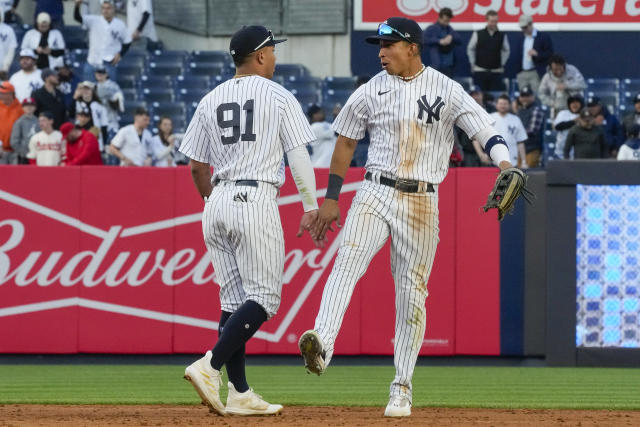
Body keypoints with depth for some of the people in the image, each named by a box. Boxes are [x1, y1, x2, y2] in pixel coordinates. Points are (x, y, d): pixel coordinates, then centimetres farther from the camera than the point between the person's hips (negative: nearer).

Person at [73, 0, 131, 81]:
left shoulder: (120, 25, 2)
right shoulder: (94, 21, 0)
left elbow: (127, 42, 11)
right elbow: (77, 17, -12)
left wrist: (120, 54, -4)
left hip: (109, 64, -2)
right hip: (92, 62, 2)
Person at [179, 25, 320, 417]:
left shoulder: (211, 101, 11)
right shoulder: (279, 97, -2)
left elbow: (197, 168, 12)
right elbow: (299, 156, -4)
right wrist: (311, 207, 4)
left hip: (217, 203, 6)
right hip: (256, 201, -6)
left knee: (234, 299, 9)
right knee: (264, 296, -3)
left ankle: (239, 393, 5)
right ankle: (210, 366, -21)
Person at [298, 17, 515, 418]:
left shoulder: (447, 91, -2)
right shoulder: (371, 91, 5)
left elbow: (485, 128, -9)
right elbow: (346, 141, 13)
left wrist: (505, 165, -28)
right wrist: (331, 199, 10)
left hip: (421, 202, -1)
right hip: (375, 193, 1)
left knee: (412, 291, 1)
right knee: (349, 261, -23)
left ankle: (402, 389, 8)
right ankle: (322, 343, -40)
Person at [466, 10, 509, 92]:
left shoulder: (502, 36, 0)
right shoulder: (478, 34, -2)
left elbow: (506, 51, 16)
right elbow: (470, 49, 10)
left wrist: (502, 64, 10)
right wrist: (473, 64, 9)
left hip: (496, 72, 1)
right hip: (480, 71, -1)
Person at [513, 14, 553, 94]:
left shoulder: (543, 37, 0)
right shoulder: (520, 38, 15)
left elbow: (550, 53, -2)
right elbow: (516, 56, 16)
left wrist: (537, 54, -17)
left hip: (536, 74, -5)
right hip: (522, 74, 5)